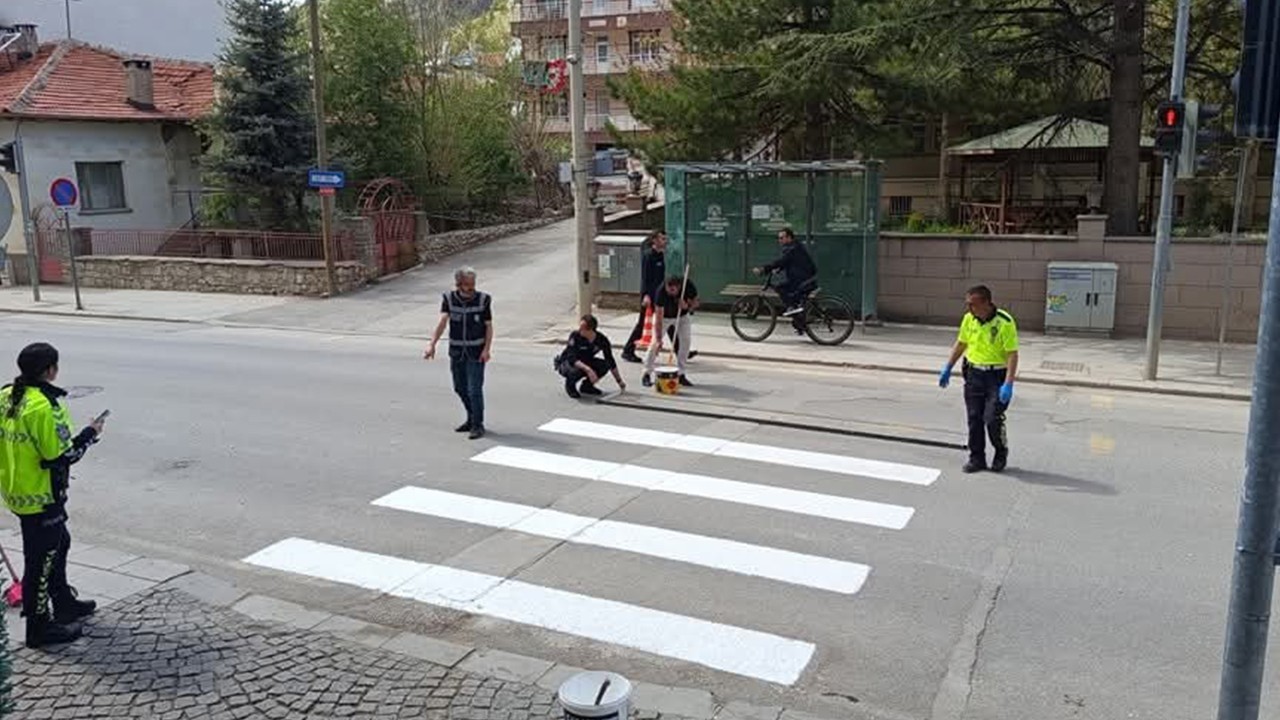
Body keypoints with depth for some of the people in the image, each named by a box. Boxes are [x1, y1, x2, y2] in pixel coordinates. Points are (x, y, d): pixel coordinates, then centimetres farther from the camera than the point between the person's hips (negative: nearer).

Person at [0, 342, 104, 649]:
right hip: (40, 497, -10)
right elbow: (61, 456, -23)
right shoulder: (43, 407, -26)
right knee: (42, 559, 4)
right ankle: (40, 627, 16)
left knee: (58, 544, 25)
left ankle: (65, 604, 40)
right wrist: (89, 435, -9)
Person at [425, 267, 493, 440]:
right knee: (460, 388, 14)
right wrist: (433, 344, -28)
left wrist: (487, 349, -14)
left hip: (476, 353, -3)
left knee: (474, 389, -7)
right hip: (456, 352, 4)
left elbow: (489, 327, -3)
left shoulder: (483, 300, -7)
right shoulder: (449, 299, -4)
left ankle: (478, 425, 4)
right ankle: (472, 418, 33)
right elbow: (442, 322, -15)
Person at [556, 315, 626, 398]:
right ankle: (570, 384, -2)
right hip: (566, 362, -4)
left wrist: (619, 381, -3)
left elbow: (611, 361, -5)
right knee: (577, 370, -38)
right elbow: (571, 358, -36)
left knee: (606, 365, -21)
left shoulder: (602, 340, -16)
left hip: (585, 361, 4)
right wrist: (588, 369, -50)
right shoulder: (575, 336, -28)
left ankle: (587, 385, 4)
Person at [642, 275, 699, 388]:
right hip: (665, 316, -3)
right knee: (655, 343, -14)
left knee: (685, 342, -4)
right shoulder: (662, 291, -37)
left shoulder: (688, 286, -30)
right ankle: (647, 374, -7)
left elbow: (696, 302, -13)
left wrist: (687, 306, -38)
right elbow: (659, 316, -37)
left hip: (682, 316, 3)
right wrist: (658, 338, -42)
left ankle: (681, 374, 8)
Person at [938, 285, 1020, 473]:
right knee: (974, 418, 6)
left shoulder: (1005, 322, -17)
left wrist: (1008, 384, -24)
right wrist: (947, 368, 17)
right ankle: (976, 458, 18)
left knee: (992, 419, -8)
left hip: (997, 375, -5)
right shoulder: (969, 319, 2)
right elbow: (961, 344, 16)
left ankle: (1001, 452, 19)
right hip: (974, 374, 5)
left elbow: (1012, 354, -18)